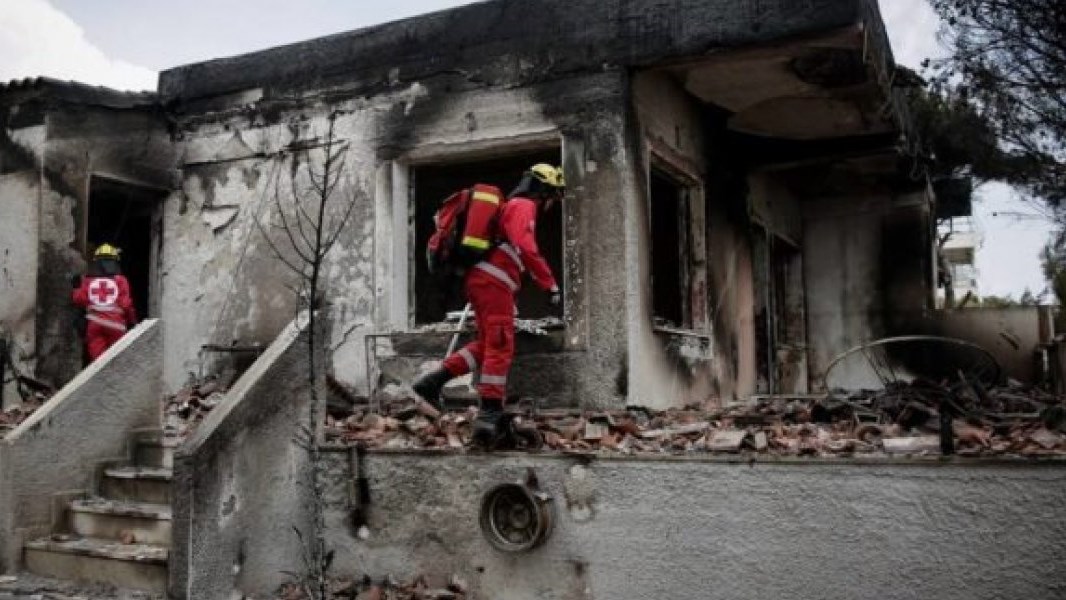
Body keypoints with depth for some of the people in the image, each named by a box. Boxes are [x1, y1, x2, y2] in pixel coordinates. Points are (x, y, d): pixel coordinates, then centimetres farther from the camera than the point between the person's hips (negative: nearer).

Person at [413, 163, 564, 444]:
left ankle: (433, 380, 6)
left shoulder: (511, 206, 28)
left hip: (480, 279, 9)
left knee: (486, 343, 13)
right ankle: (489, 415, -8)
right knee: (500, 347, -7)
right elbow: (526, 249, -20)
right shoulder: (524, 206, -4)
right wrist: (551, 284, -19)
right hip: (493, 282, -9)